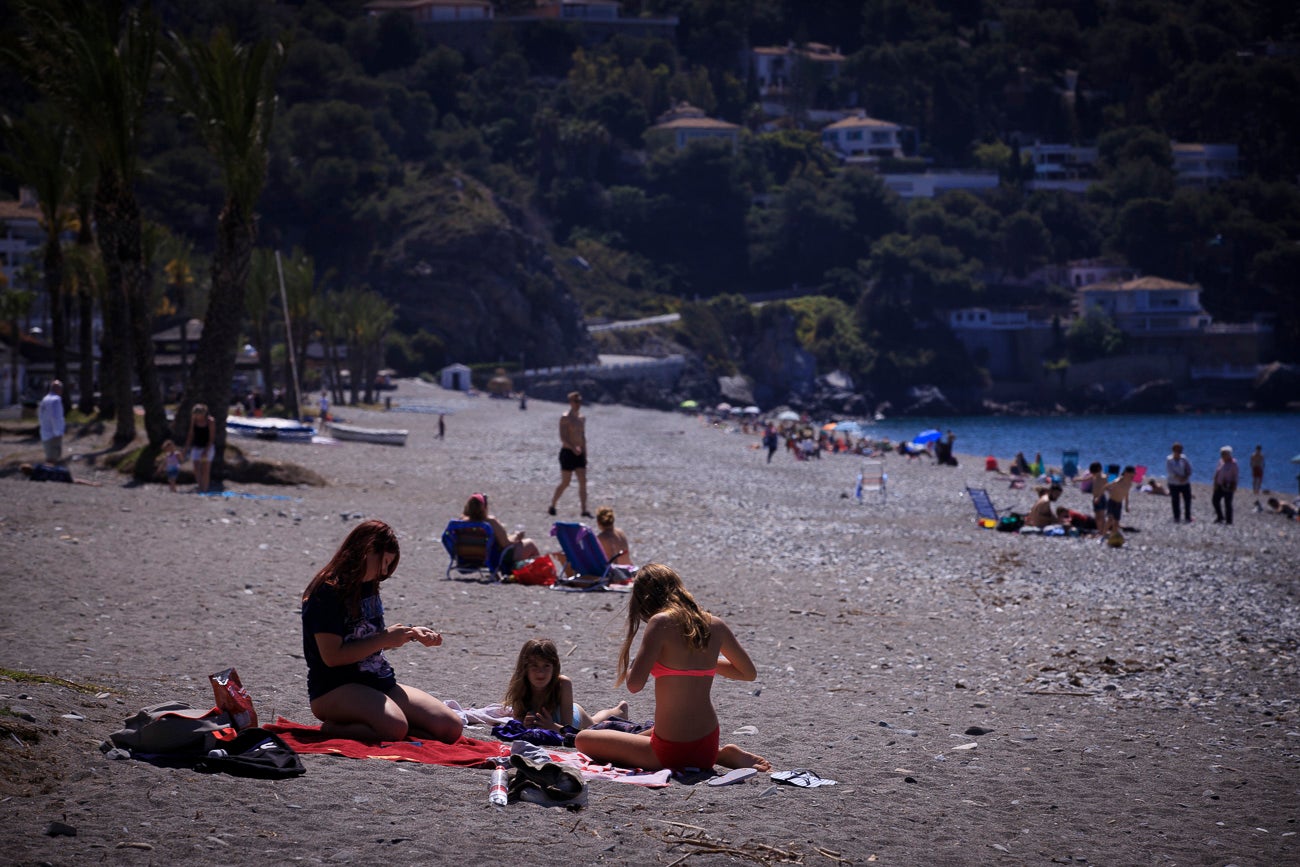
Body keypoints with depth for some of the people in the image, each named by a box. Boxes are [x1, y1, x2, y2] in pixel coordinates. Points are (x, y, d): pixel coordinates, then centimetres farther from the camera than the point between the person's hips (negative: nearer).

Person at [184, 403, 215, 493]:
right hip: (196, 447, 4)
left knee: (205, 470, -8)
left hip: (207, 448, -4)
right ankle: (200, 489, 11)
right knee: (196, 470, 0)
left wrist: (206, 451, -19)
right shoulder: (194, 420, -2)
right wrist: (187, 447, 4)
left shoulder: (210, 421, -14)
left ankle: (204, 490, -6)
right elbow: (191, 434, 7)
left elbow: (211, 437, -13)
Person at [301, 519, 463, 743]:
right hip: (335, 690, -9)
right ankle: (333, 729, -11)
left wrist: (412, 634, 10)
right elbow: (332, 656, -18)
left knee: (452, 728, -7)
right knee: (394, 726, -38)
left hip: (379, 683, 9)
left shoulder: (368, 587, 15)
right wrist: (385, 638, -14)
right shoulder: (327, 593, -12)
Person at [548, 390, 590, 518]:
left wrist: (585, 454, 18)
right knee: (565, 482, -2)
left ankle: (584, 510, -4)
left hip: (579, 454, 7)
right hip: (568, 452, -7)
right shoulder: (565, 418, -8)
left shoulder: (582, 418, 15)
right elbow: (562, 437, -17)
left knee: (583, 482, -3)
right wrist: (573, 448, -32)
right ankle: (552, 506, 14)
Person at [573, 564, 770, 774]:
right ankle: (724, 756, 10)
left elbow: (634, 684, -22)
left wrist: (629, 665, 0)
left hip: (672, 752, -8)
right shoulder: (715, 625, 1)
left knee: (583, 740, 7)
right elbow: (749, 673, 14)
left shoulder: (662, 622, -17)